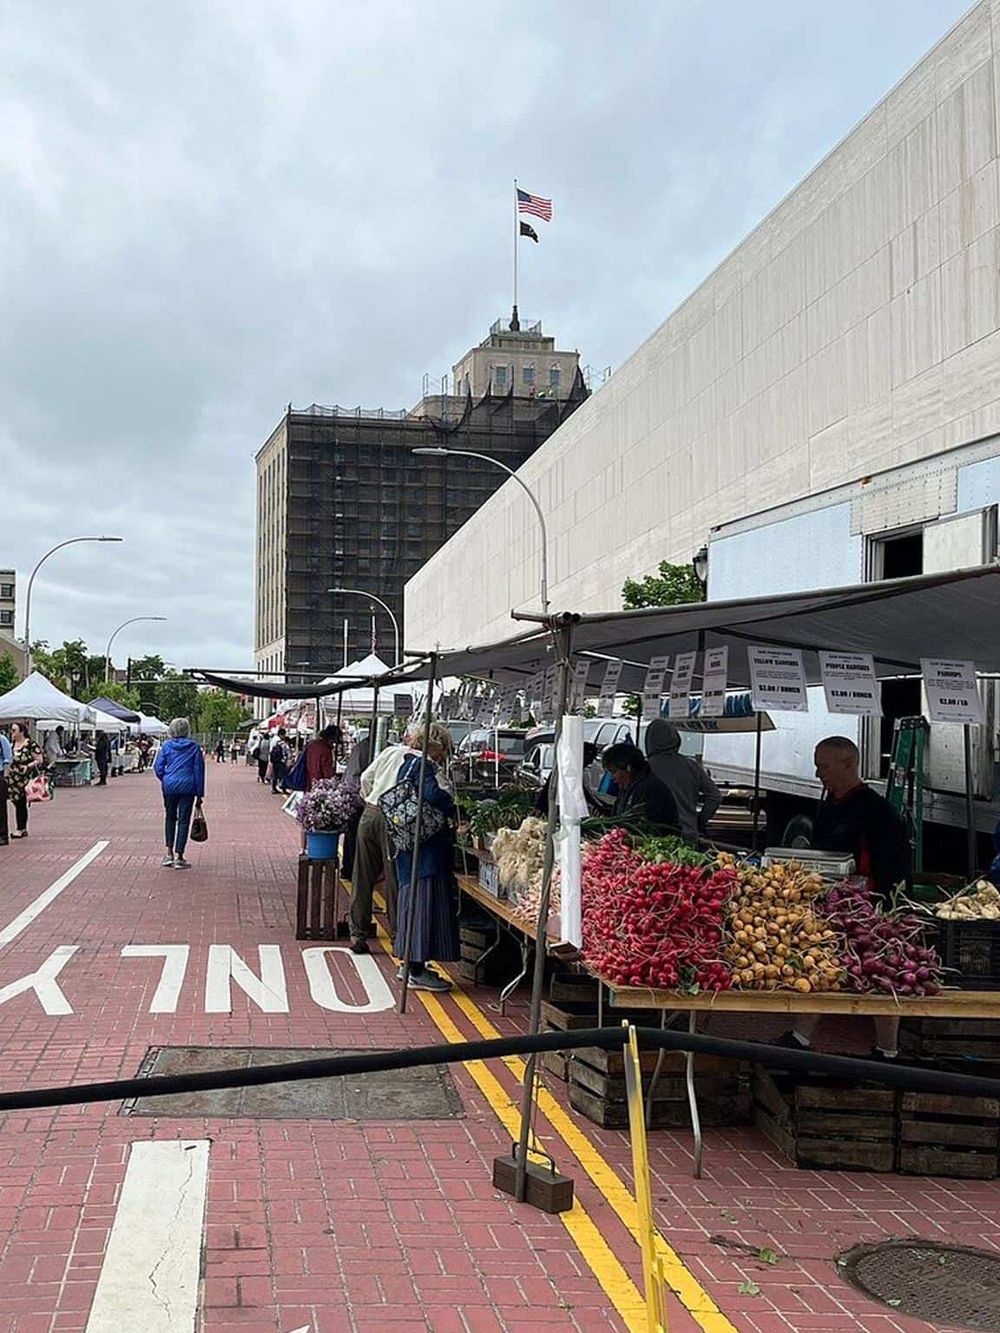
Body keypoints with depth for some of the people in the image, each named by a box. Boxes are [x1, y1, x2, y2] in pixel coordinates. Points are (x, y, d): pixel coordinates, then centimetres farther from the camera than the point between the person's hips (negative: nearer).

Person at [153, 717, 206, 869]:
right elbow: (199, 771, 2)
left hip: (169, 786, 1)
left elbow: (158, 767, -2)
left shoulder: (166, 746, 1)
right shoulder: (194, 748, 1)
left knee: (170, 818, 17)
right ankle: (179, 857, 0)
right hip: (187, 787, -1)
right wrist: (199, 795, 6)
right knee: (184, 820, 2)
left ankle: (169, 853, 16)